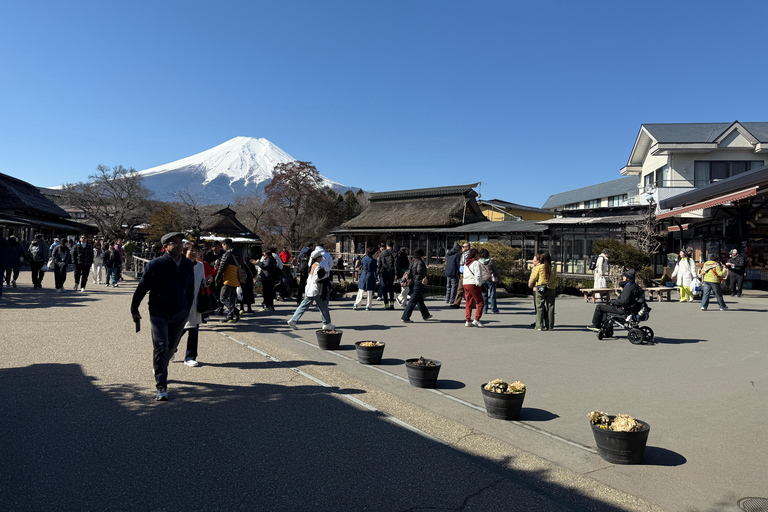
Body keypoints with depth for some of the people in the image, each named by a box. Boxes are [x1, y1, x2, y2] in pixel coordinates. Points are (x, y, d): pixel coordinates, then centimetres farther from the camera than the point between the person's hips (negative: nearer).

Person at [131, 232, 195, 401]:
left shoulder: (187, 265, 1)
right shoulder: (155, 265, -12)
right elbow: (141, 288, -2)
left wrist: (187, 309, 12)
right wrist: (134, 309, 3)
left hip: (179, 314, 4)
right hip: (159, 314, -4)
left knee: (171, 348, 17)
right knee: (160, 348, -10)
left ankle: (159, 368, 47)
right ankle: (161, 388, -3)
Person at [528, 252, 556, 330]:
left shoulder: (538, 268, -4)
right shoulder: (553, 269, 6)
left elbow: (533, 279, -2)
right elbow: (555, 280, 8)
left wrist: (530, 284, 16)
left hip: (540, 289, -3)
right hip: (551, 290, 3)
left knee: (540, 308, 3)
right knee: (550, 307, 7)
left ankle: (539, 326, 1)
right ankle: (549, 326, 9)